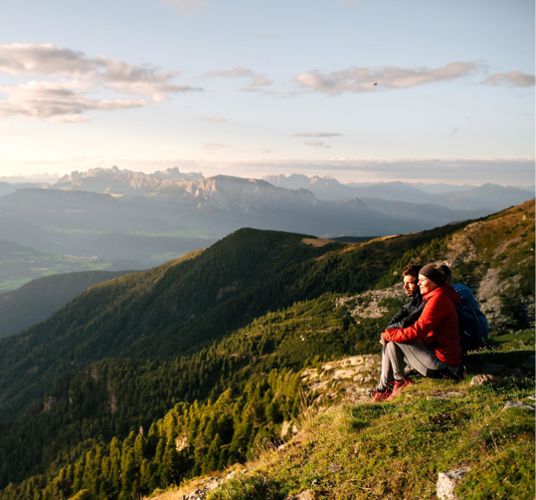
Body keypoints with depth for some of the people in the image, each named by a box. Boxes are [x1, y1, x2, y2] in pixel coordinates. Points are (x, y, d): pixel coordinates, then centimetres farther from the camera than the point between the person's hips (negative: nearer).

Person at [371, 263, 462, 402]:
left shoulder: (438, 299, -19)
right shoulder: (434, 297, 13)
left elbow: (418, 331, -24)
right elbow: (421, 327, 14)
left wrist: (389, 334, -13)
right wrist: (391, 333, 3)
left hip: (442, 362, -10)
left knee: (392, 342, -14)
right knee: (388, 343, 8)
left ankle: (400, 380, 3)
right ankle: (383, 388, 7)